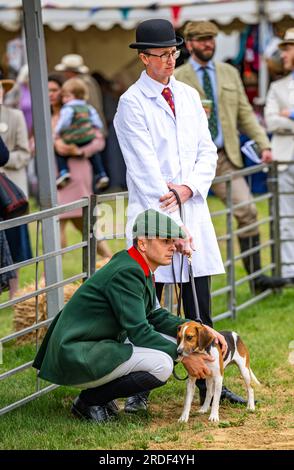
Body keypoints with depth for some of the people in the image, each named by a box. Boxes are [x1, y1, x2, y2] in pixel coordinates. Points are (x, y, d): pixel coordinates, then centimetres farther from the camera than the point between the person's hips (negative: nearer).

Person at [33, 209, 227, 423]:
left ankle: (99, 392, 11)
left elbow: (156, 316, 17)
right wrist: (182, 355, -15)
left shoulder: (139, 269, 10)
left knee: (172, 340, 10)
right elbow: (138, 331, -21)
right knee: (161, 365, -24)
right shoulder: (126, 272, -20)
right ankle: (88, 401, -6)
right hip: (77, 357, -11)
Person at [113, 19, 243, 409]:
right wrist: (173, 226, -17)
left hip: (193, 210, 5)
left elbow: (208, 151, 11)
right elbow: (146, 171, -12)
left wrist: (189, 188, -9)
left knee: (199, 307, 7)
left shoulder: (189, 96, 12)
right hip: (152, 214, -5)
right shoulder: (132, 103, -6)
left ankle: (208, 385, 14)